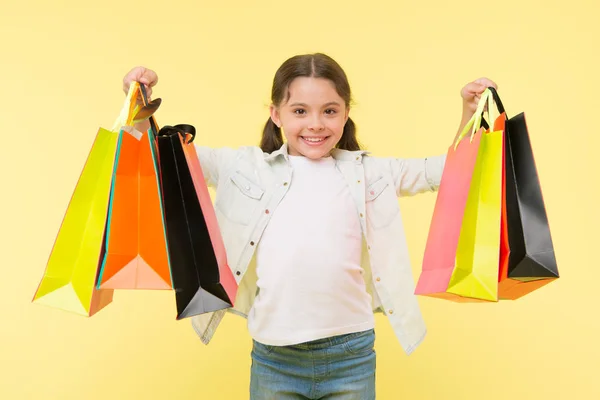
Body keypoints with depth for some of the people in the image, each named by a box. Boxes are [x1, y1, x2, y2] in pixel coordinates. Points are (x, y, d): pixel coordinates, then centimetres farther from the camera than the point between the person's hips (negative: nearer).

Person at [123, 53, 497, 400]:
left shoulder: (368, 173, 5)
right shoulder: (248, 168, 4)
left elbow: (448, 169, 9)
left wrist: (470, 113, -2)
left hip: (351, 352, 1)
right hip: (274, 355, 0)